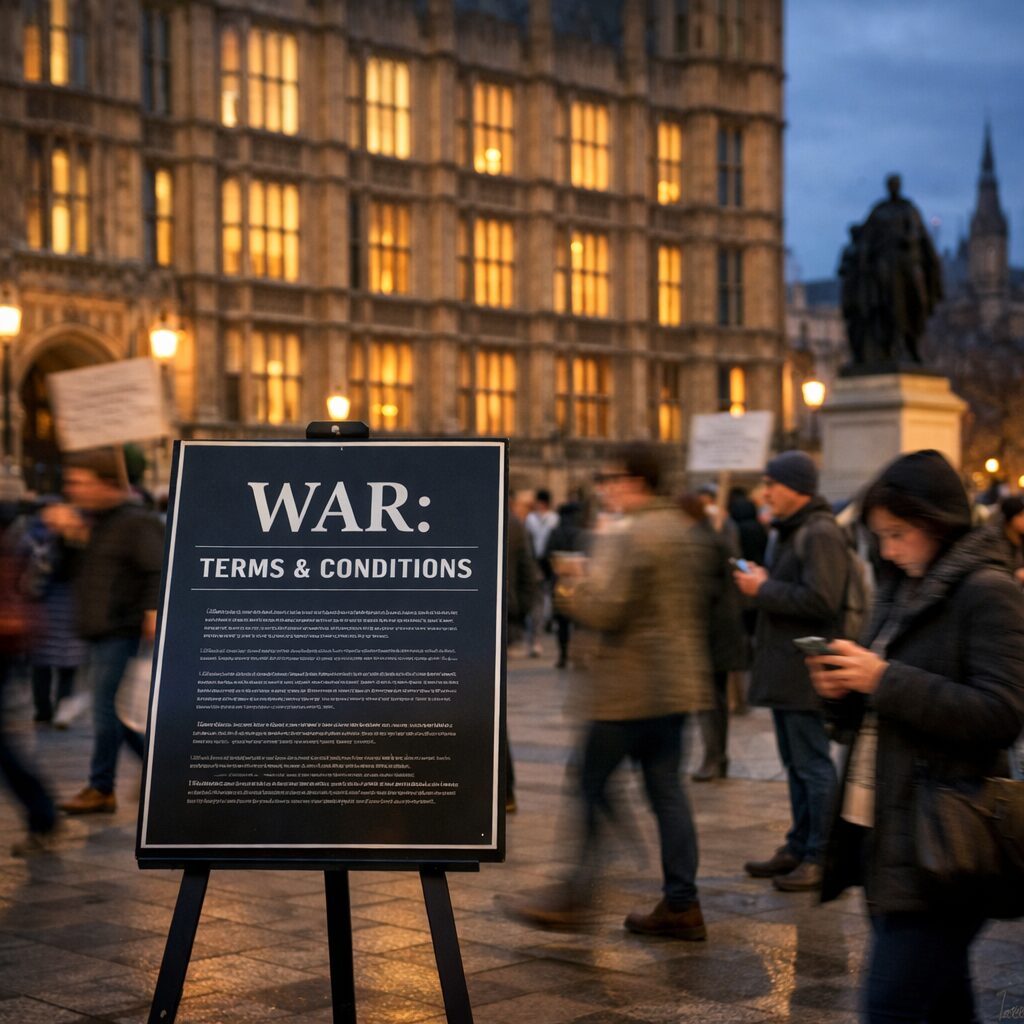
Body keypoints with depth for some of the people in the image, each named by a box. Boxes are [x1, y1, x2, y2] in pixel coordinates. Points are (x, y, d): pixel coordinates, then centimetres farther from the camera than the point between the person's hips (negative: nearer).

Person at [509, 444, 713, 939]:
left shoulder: (625, 537, -16)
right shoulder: (679, 531, 13)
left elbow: (605, 610, -23)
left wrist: (572, 591, -2)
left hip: (628, 689, -9)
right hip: (676, 685, 9)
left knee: (591, 786, 2)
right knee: (666, 790, 10)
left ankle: (573, 898, 7)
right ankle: (681, 904, 10)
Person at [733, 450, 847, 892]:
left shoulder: (820, 533, -16)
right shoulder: (786, 531, 18)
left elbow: (821, 600, -24)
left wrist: (764, 589, -16)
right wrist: (759, 582, 8)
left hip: (805, 670, -11)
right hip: (781, 668, 11)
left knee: (813, 764, -5)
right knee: (796, 764, 16)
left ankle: (821, 857, 1)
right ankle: (799, 848, 25)